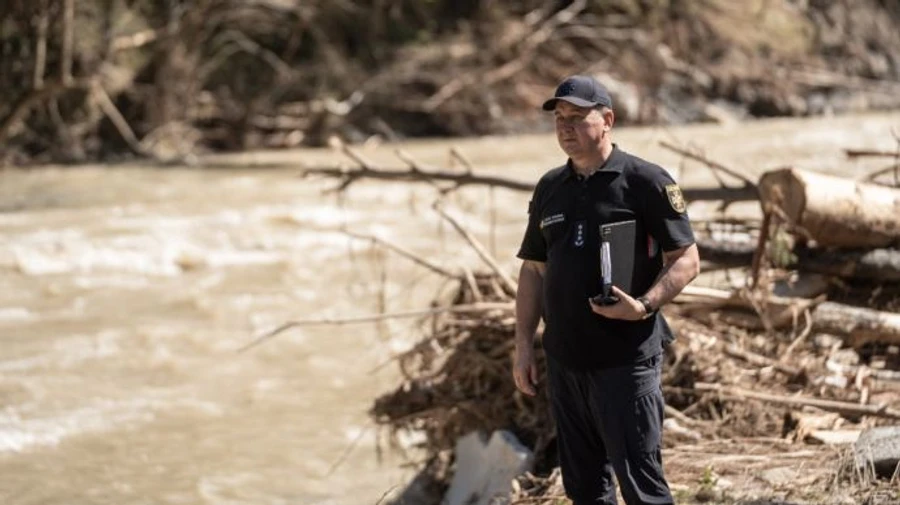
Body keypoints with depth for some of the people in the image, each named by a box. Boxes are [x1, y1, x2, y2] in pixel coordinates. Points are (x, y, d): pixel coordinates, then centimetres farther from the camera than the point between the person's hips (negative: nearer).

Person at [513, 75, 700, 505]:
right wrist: (524, 344, 10)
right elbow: (533, 269, 17)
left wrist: (644, 306, -22)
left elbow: (686, 260, -7)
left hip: (625, 360, -6)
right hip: (563, 359, 6)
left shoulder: (646, 181, -6)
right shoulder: (549, 188, 12)